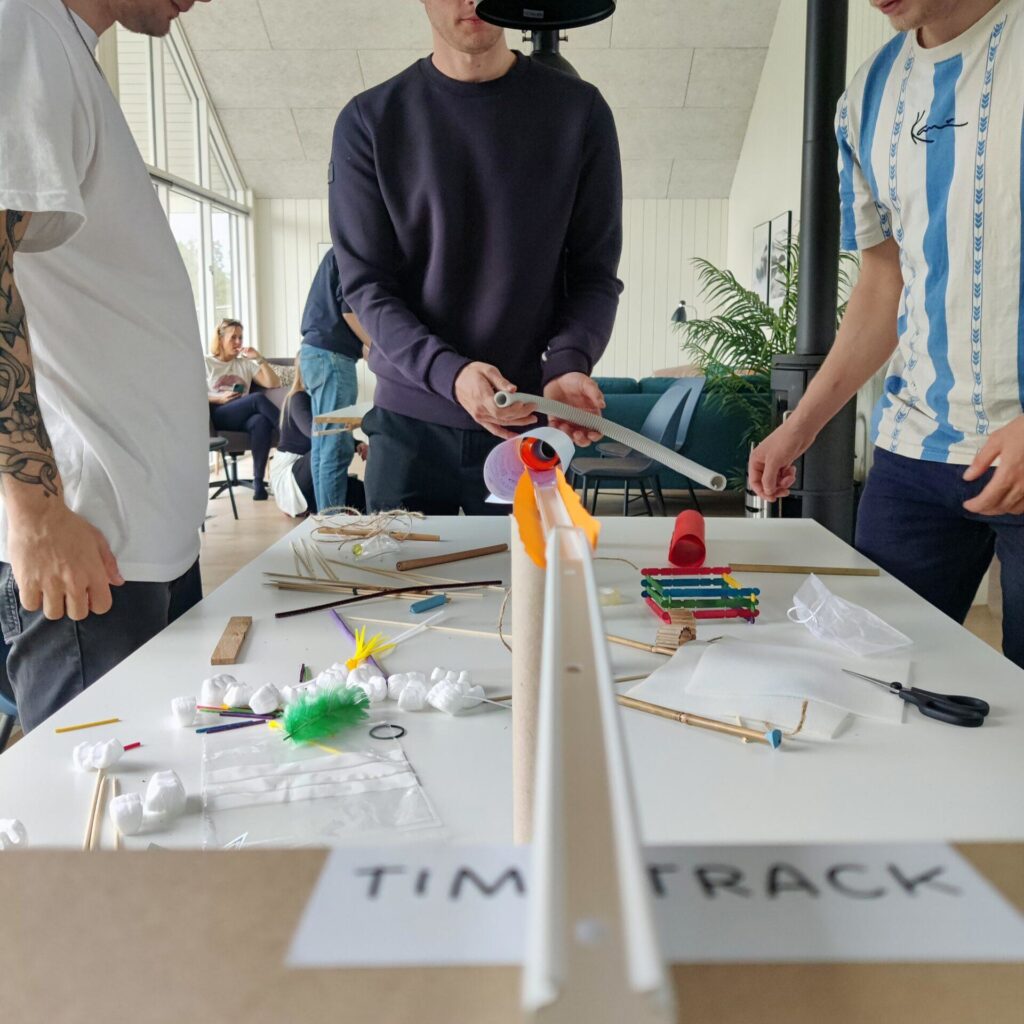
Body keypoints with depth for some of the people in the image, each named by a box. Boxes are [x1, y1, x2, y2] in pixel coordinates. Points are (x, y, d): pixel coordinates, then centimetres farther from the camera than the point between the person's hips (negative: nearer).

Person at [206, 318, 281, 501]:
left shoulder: (245, 363, 24)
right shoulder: (205, 363, 14)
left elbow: (274, 383, 14)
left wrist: (259, 359, 5)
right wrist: (219, 399, -10)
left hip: (243, 417, 3)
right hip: (217, 416, -3)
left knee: (262, 422, -37)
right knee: (258, 398, -32)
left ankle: (258, 481, -39)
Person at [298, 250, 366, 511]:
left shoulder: (337, 253, 20)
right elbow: (350, 311, -15)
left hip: (316, 350, 10)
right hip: (332, 354, -10)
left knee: (324, 443, 12)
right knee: (337, 447, -9)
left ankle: (325, 514, 18)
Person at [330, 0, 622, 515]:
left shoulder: (579, 110, 2)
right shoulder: (369, 120, 1)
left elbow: (595, 272, 3)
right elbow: (364, 283, -2)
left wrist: (568, 364, -18)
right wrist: (449, 373, -19)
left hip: (532, 423, 0)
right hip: (408, 423, 0)